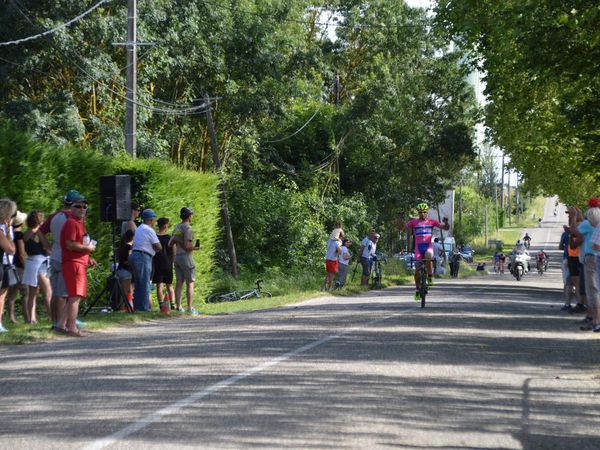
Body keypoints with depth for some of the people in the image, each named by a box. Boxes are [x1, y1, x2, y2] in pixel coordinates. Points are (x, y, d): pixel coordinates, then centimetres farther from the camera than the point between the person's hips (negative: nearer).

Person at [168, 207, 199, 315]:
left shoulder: (177, 227, 12)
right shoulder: (187, 228, -13)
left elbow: (170, 244, 14)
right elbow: (187, 246, -20)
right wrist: (196, 247, -2)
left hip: (177, 257, 8)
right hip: (186, 256, -8)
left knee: (179, 283, 8)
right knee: (190, 283, -4)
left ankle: (178, 307, 8)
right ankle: (190, 308, -6)